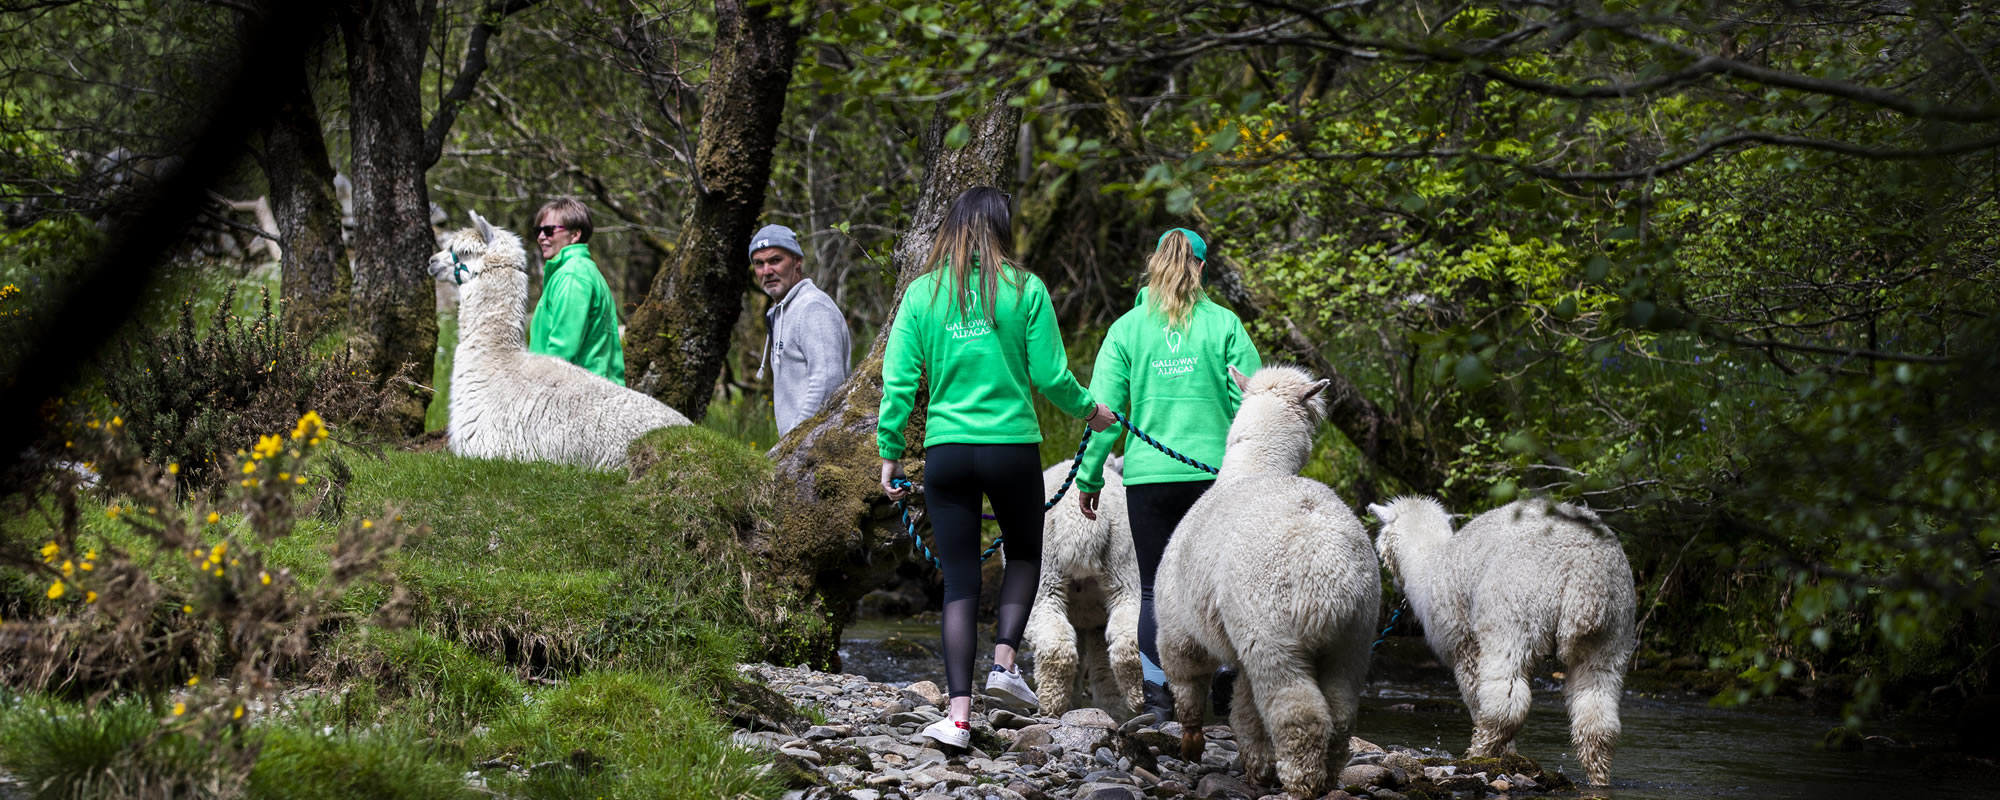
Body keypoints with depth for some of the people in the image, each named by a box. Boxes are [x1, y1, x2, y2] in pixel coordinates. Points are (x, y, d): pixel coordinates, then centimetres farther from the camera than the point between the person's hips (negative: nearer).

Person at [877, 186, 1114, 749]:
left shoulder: (923, 293, 1)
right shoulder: (1025, 290, -4)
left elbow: (898, 381, -1)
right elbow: (1050, 376, -3)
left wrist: (890, 453, 9)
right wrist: (1088, 410, 16)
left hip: (946, 450, 1)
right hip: (1013, 446, -1)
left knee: (959, 578, 6)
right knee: (1024, 555, 23)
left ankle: (959, 713, -3)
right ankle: (1004, 661, 3)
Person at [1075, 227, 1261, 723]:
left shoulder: (1127, 328, 2)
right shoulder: (1224, 324, 0)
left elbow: (1103, 408, 0)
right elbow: (1252, 402, -2)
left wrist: (1089, 478, 7)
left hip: (1149, 477, 0)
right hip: (1215, 473, 0)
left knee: (1156, 589, 6)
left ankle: (1160, 695, 4)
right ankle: (1223, 678, 10)